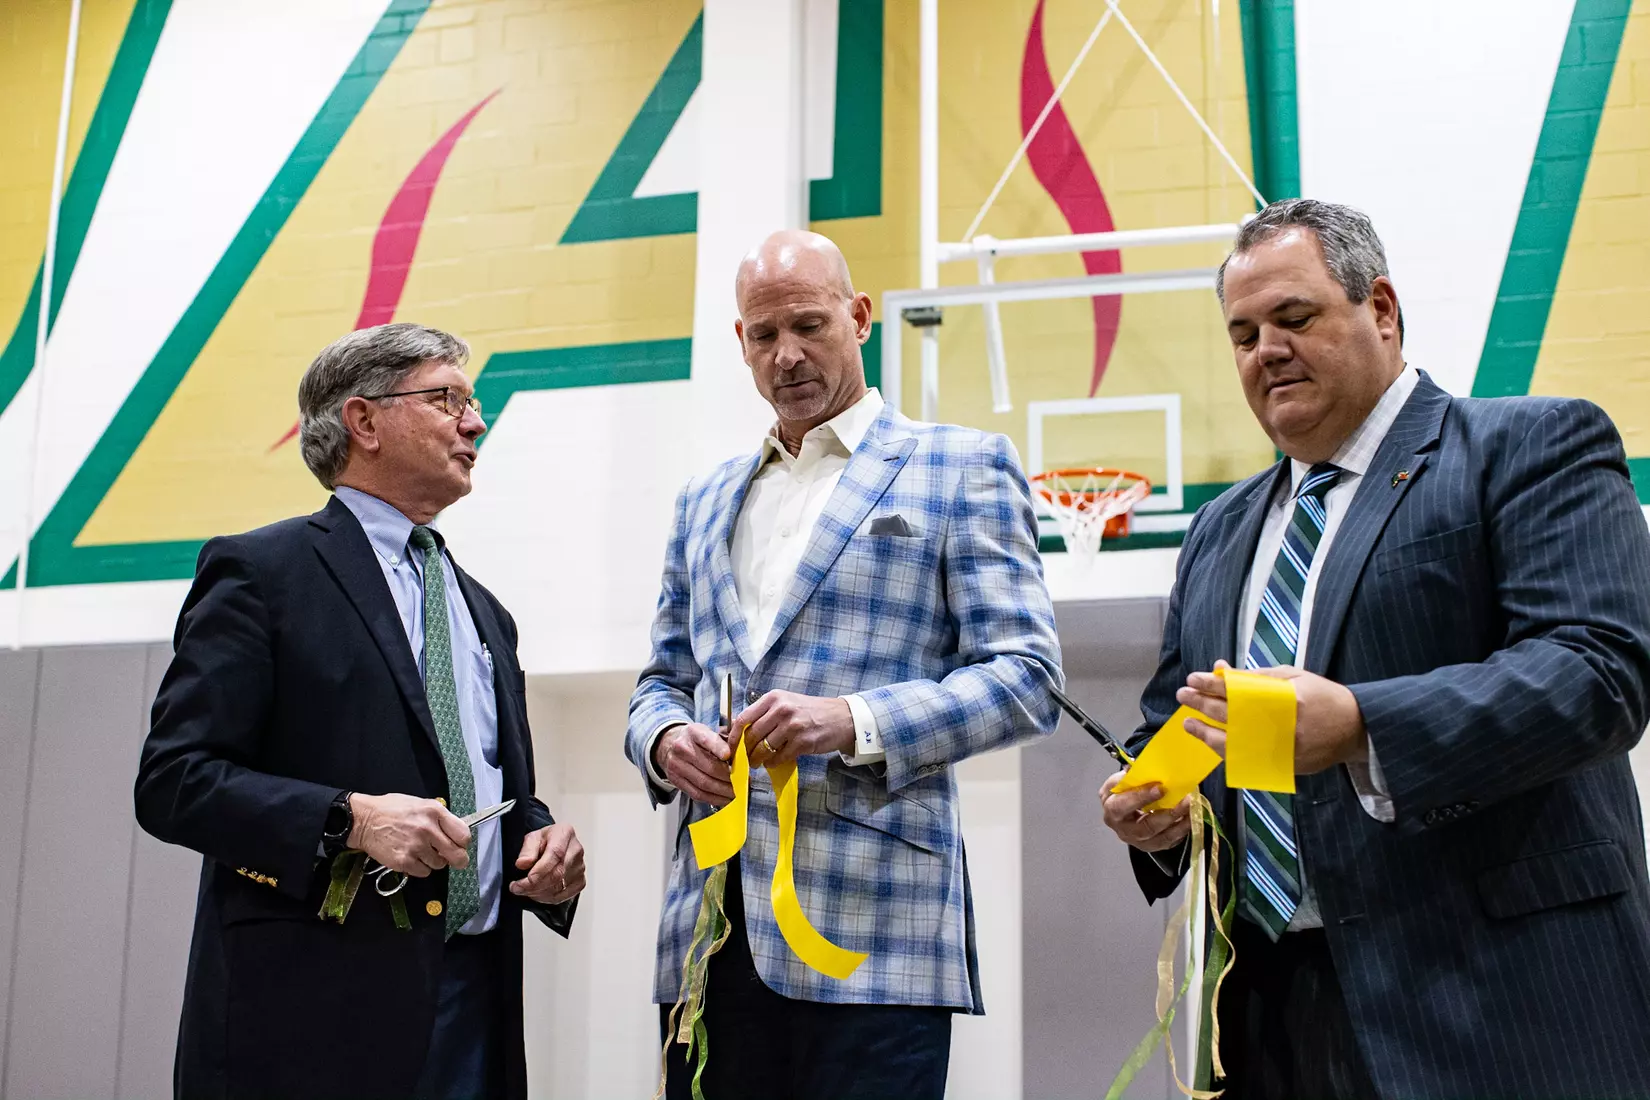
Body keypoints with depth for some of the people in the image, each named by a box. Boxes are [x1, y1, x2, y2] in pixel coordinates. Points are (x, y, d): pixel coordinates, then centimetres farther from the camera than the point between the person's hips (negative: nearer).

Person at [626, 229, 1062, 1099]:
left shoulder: (962, 469, 5)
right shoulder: (704, 502, 21)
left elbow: (1026, 675, -3)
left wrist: (855, 721, -17)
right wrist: (663, 740, -1)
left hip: (872, 926, -4)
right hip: (710, 925, 5)